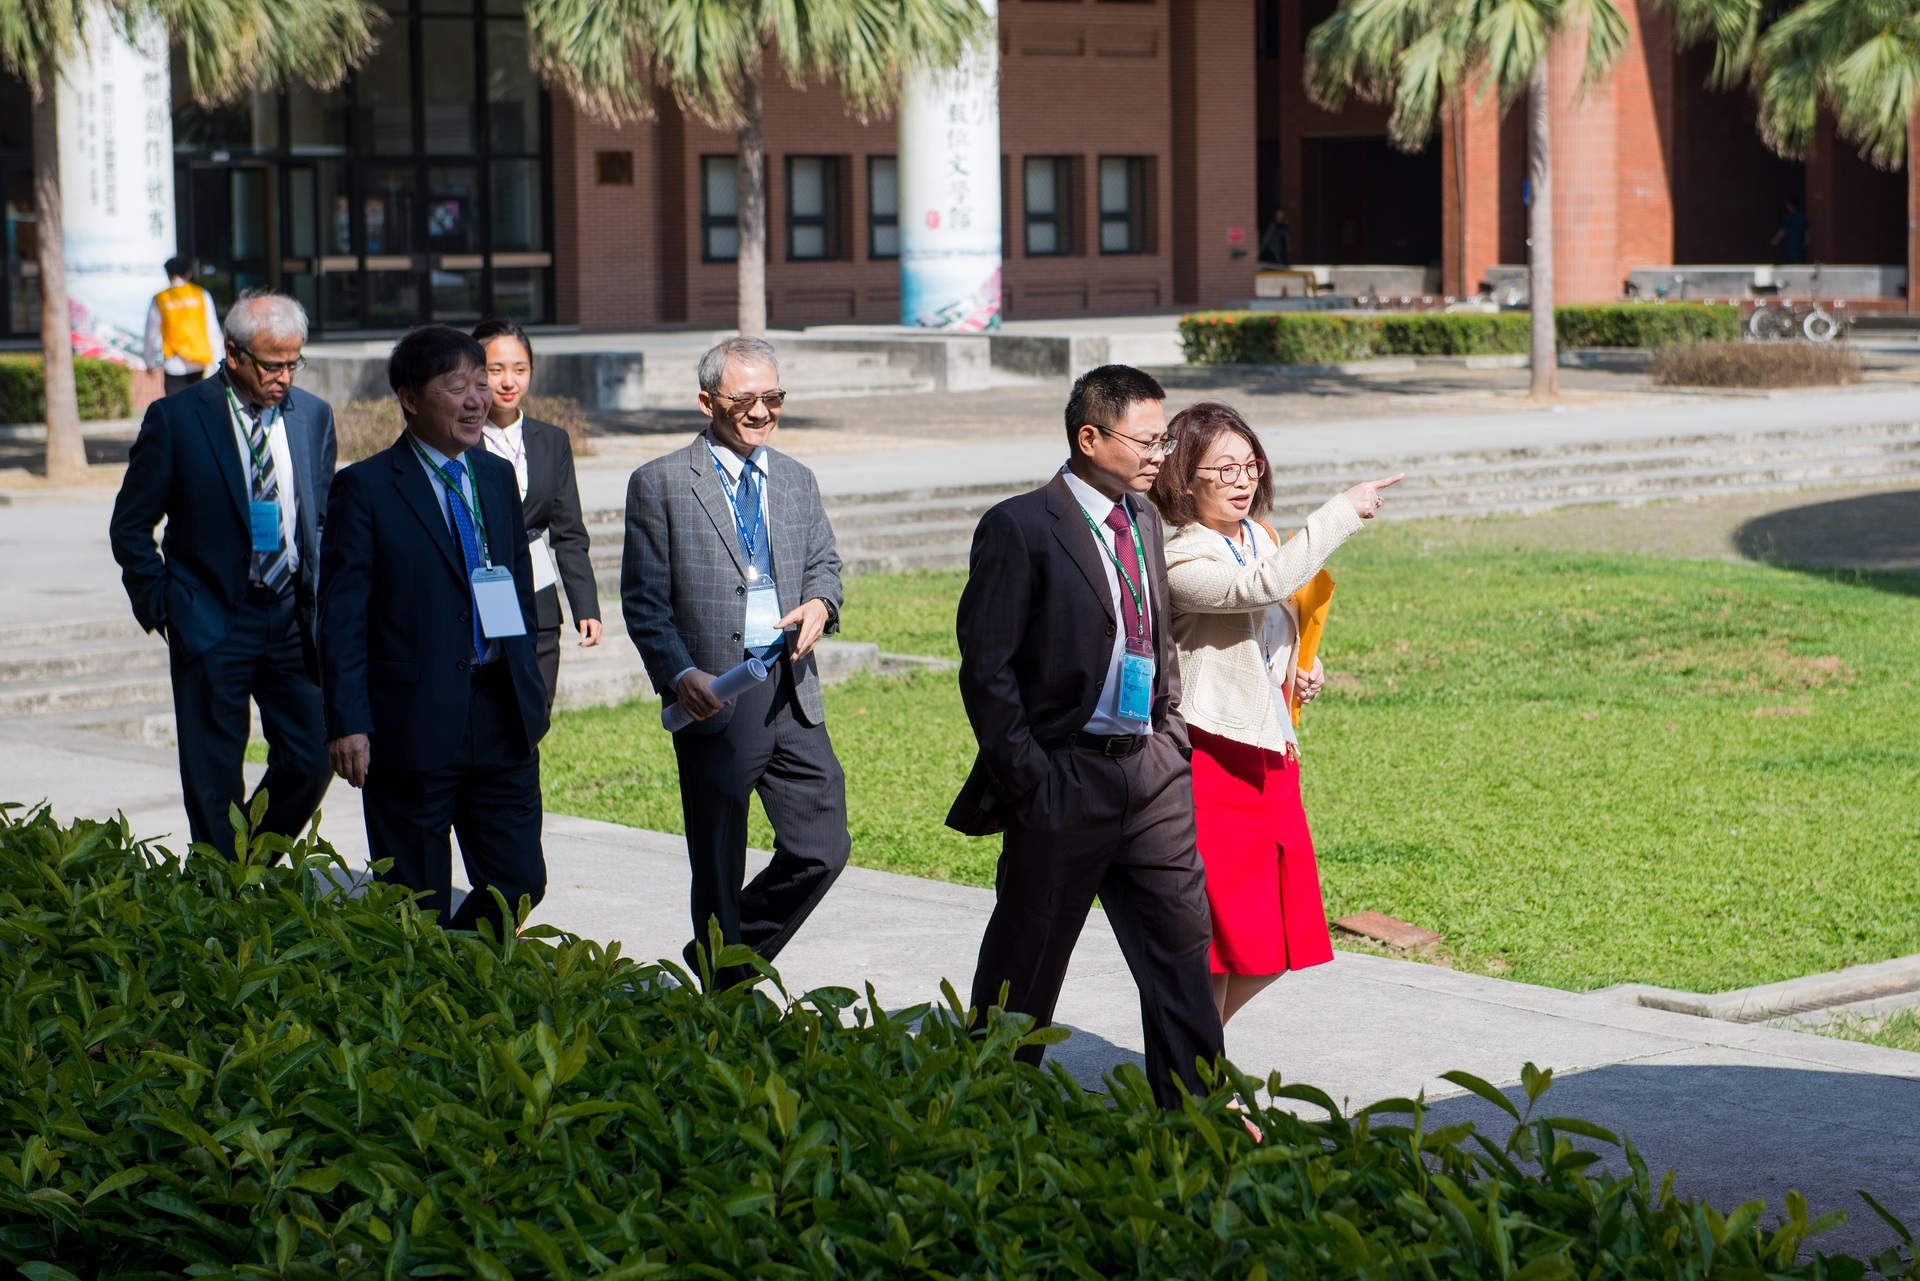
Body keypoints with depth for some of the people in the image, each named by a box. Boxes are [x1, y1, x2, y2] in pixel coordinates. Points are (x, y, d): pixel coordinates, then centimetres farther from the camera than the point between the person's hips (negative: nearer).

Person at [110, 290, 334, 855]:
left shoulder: (314, 415, 5)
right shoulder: (175, 419, -7)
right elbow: (130, 526, 1)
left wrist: (319, 601, 5)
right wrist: (161, 604, -4)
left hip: (293, 618, 3)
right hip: (212, 623, -3)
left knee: (309, 762, 2)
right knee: (214, 781, 1)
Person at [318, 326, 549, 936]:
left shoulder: (498, 477, 13)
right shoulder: (366, 488, -6)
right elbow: (342, 616, -8)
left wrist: (530, 695, 11)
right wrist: (347, 723, -15)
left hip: (503, 724, 5)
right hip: (413, 724, -5)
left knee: (520, 883, 5)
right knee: (418, 907, 2)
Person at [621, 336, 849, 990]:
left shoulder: (797, 481, 15)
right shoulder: (660, 484, -2)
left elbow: (824, 562, 22)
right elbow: (644, 600, -4)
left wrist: (821, 603, -2)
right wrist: (681, 675, -18)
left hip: (792, 694, 5)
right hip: (713, 697, -5)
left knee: (823, 848, 1)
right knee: (719, 872, 2)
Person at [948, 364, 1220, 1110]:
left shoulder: (1143, 520, 11)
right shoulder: (1020, 529, -11)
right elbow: (987, 667, -12)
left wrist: (1170, 736, 11)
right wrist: (1026, 778, -15)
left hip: (1151, 770, 6)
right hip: (1066, 778, -6)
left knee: (1180, 948, 5)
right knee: (1025, 963, 6)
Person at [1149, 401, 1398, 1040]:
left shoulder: (1261, 540, 11)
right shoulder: (1183, 563, -15)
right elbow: (1263, 586, -34)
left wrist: (1302, 671, 6)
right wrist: (1341, 512, -30)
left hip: (1271, 759, 8)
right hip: (1212, 764, -8)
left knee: (1274, 942, 10)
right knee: (1225, 938, -4)